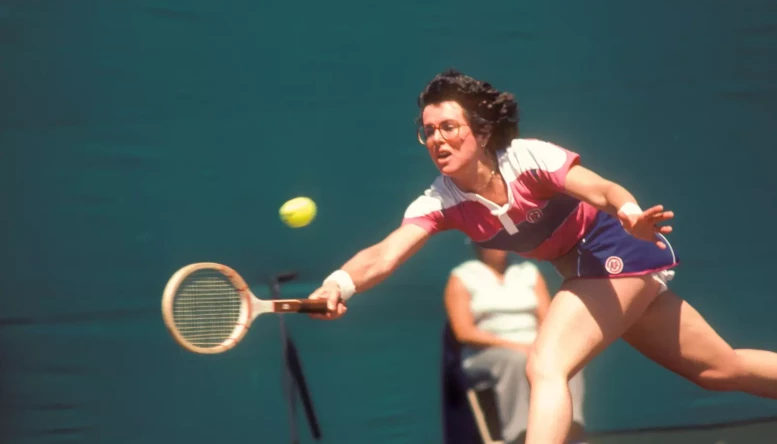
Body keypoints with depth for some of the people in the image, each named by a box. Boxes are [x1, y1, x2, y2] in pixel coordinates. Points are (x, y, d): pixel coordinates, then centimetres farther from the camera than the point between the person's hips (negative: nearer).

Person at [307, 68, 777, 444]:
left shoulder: (528, 158, -23)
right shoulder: (439, 202, -10)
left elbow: (606, 191, -35)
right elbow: (385, 254, -26)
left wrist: (631, 216, -59)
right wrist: (340, 284, -47)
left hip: (620, 249, -7)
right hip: (585, 268, 7)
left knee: (544, 366, -24)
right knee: (720, 369, 16)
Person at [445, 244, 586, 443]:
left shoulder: (530, 273, 20)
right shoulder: (462, 278, 7)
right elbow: (464, 333, -5)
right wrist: (512, 345, -16)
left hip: (534, 350, 3)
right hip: (486, 355, -3)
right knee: (515, 360, -38)